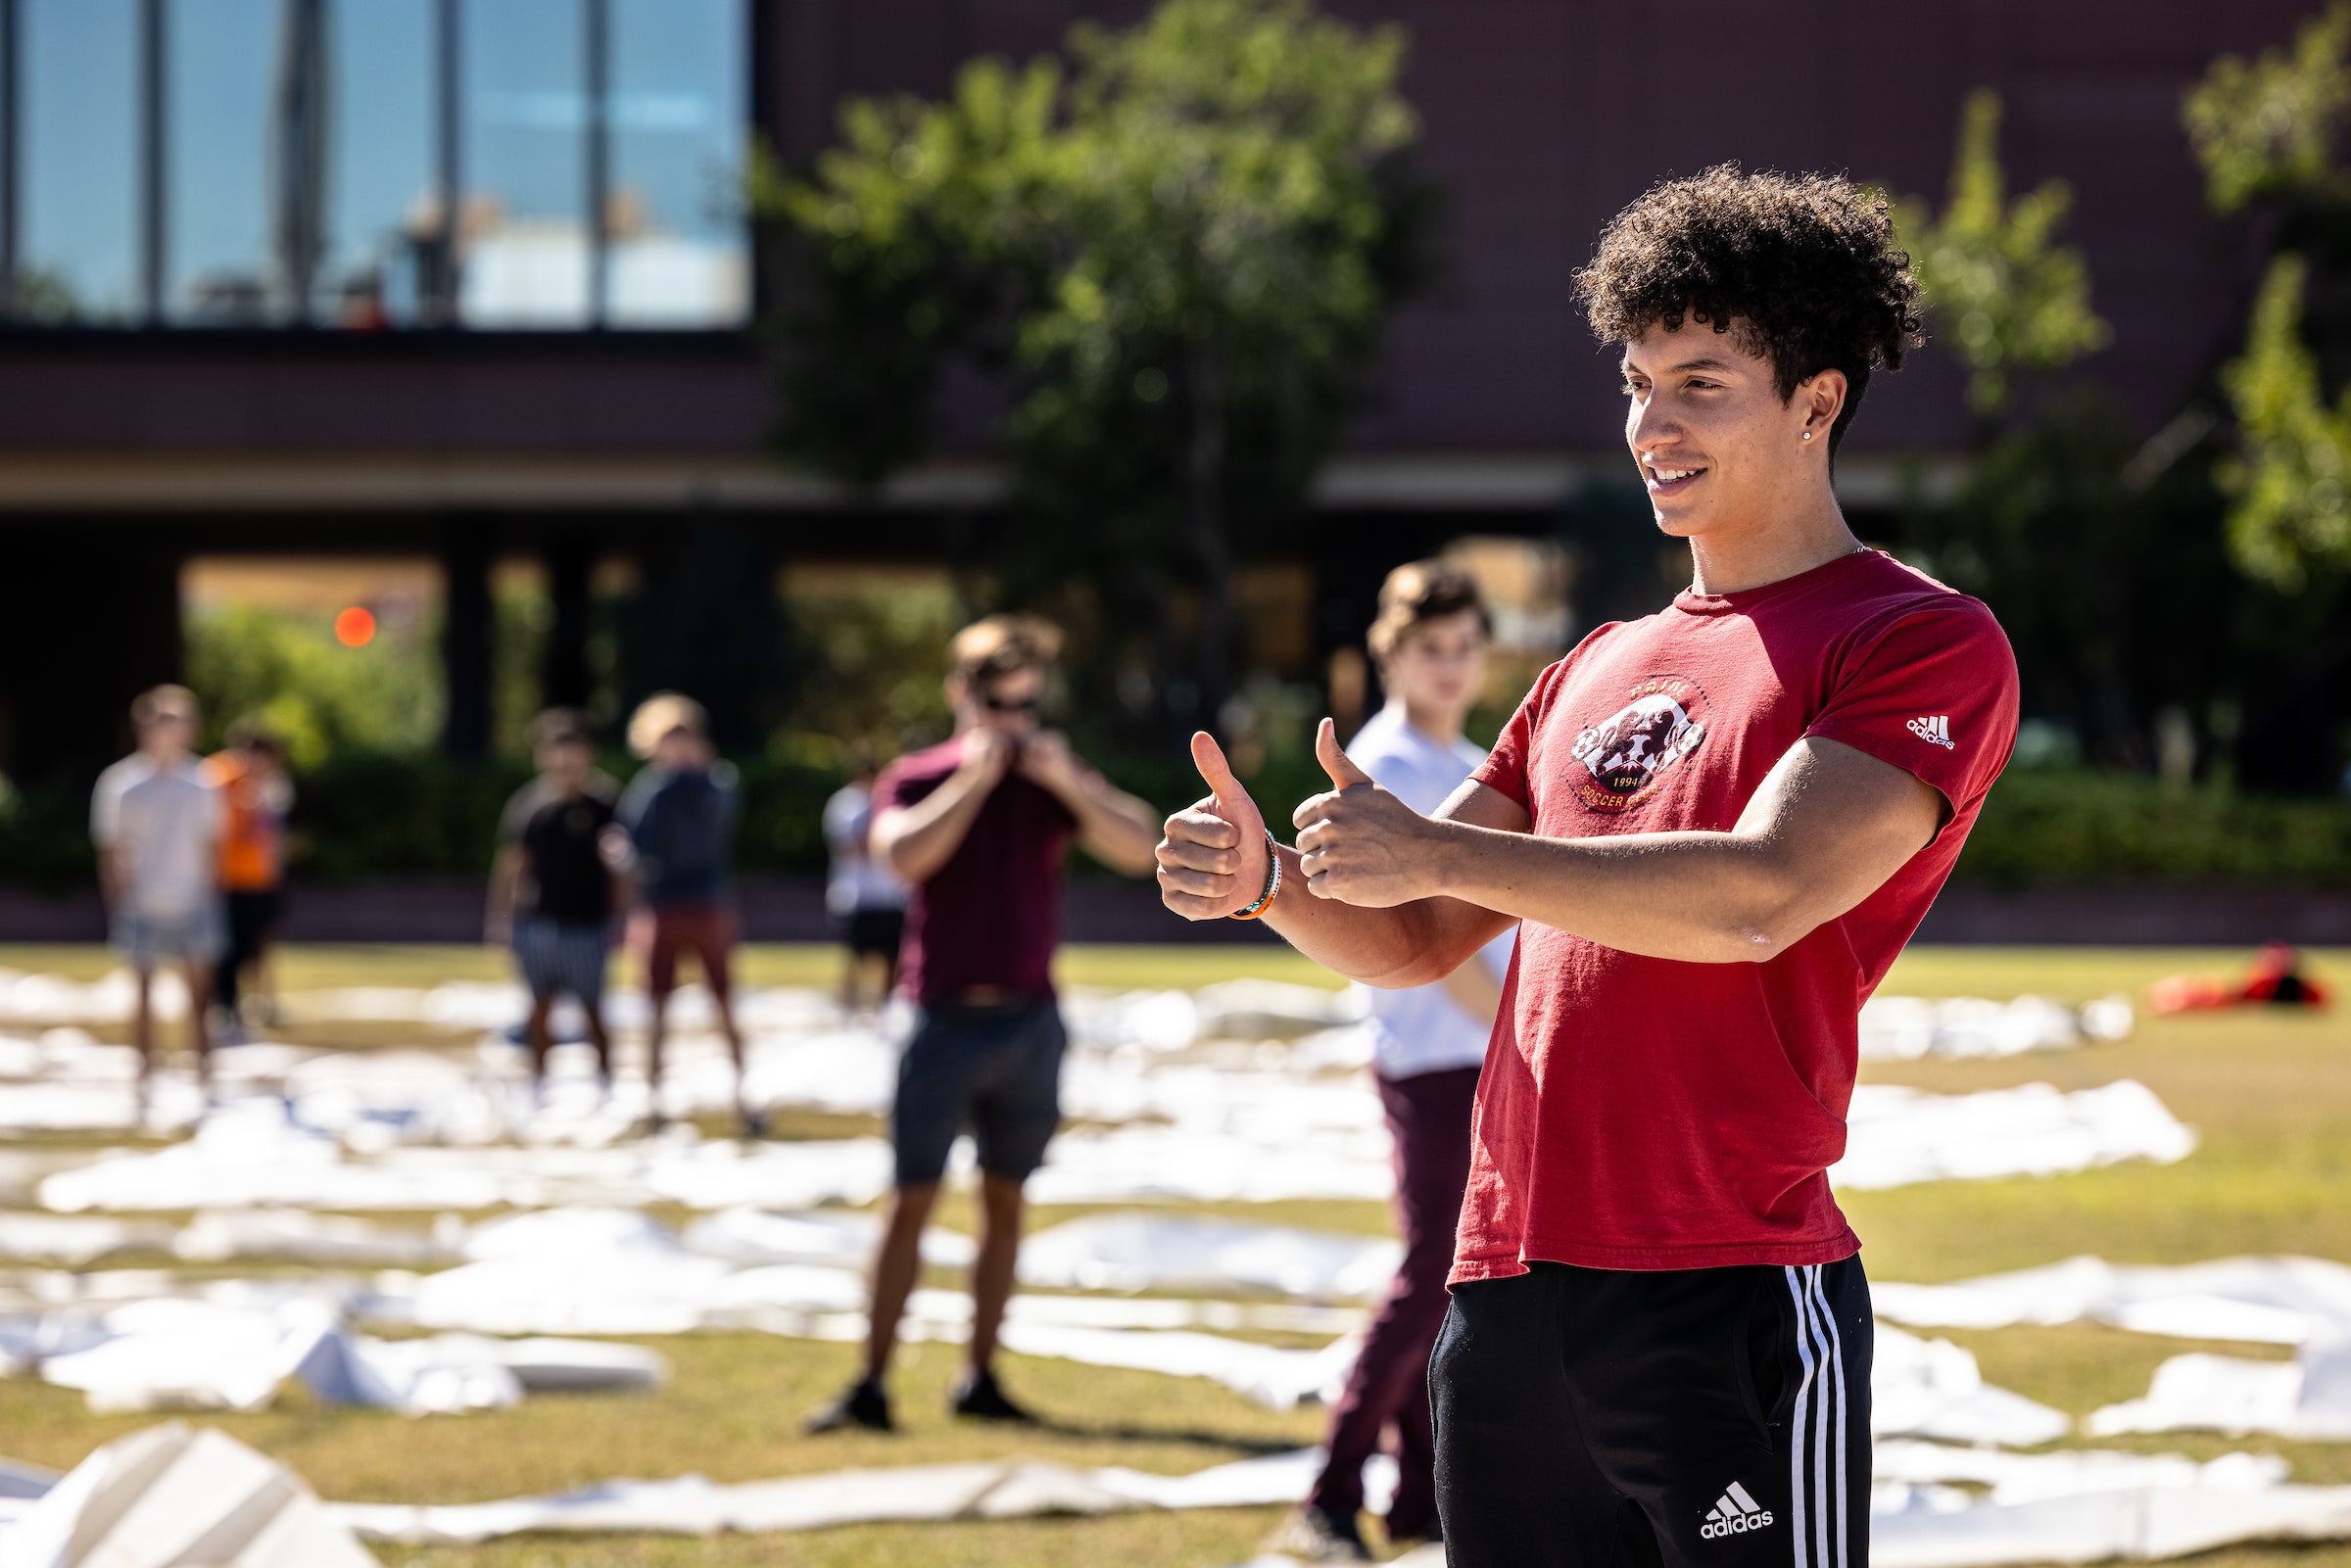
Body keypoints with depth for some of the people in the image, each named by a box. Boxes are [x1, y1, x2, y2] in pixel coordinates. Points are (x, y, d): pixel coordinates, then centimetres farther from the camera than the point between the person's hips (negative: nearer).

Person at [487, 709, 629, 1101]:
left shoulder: (603, 803, -4)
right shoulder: (528, 805, 2)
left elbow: (621, 867, 1)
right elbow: (511, 863, 8)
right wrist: (500, 916, 7)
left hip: (586, 925, -2)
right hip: (537, 921, 2)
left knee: (592, 1009, 3)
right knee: (541, 1005, 8)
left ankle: (605, 1080, 16)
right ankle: (538, 1080, 19)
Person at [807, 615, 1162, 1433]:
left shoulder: (1054, 782, 6)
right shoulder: (914, 779, 0)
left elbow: (1140, 849, -7)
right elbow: (904, 855, -21)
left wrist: (1065, 782, -18)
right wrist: (975, 777, -17)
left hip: (1030, 1021, 3)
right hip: (948, 1021, -3)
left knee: (1004, 1201, 7)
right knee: (912, 1202, -4)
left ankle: (980, 1378, 13)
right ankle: (871, 1384, -4)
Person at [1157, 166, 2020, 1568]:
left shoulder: (1928, 646, -2)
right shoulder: (1598, 671, 22)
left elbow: (1761, 898, -17)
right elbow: (1416, 943, 22)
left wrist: (1440, 850, -17)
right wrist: (1268, 882, 1)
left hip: (1729, 1303, -7)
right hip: (1505, 1296, 7)